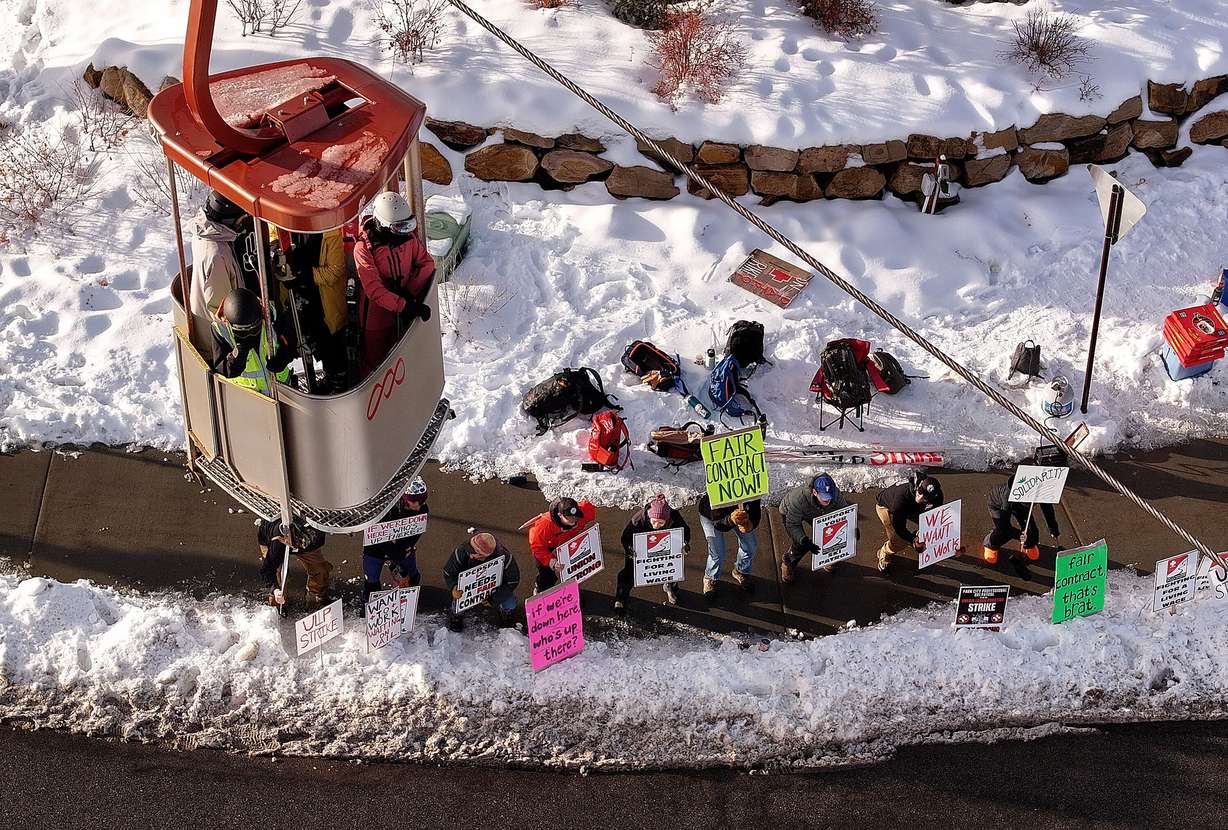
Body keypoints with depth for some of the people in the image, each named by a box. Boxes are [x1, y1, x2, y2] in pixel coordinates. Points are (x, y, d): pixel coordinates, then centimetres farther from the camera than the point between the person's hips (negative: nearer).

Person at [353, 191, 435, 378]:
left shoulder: (408, 236, -7)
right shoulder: (364, 247, -22)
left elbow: (427, 263, 0)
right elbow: (374, 289, -28)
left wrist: (409, 292, -14)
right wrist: (404, 305, -35)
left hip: (404, 311, 4)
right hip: (376, 312, -4)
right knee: (374, 362, 12)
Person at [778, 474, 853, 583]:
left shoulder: (836, 494, -34)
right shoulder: (798, 498, -46)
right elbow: (792, 525, -38)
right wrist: (804, 541, -54)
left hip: (817, 513, 4)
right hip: (790, 513, -4)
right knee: (800, 545, -18)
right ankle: (787, 563, 13)